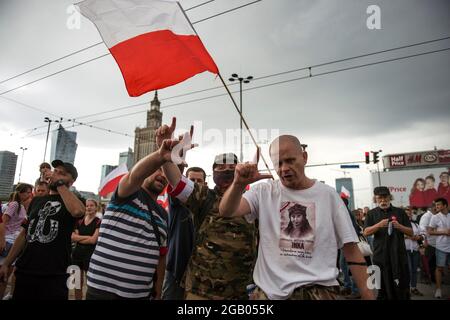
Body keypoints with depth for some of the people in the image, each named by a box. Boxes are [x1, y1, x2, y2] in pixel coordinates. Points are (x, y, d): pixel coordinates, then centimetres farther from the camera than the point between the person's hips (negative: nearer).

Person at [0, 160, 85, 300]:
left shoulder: (71, 201, -4)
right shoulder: (36, 200, 15)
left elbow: (78, 211, -30)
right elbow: (25, 233, 18)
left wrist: (60, 184, -16)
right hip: (25, 271, 5)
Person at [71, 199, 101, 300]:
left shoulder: (99, 222, -7)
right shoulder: (79, 221, 9)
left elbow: (93, 240, -13)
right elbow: (73, 237, -1)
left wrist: (79, 239, -4)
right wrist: (87, 237, -13)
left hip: (90, 254, -5)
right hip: (77, 253, 5)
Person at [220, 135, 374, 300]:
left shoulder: (328, 194, 0)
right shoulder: (264, 192, 0)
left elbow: (351, 249, 2)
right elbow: (226, 211, -15)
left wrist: (367, 295, -3)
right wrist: (239, 183, -34)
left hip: (317, 289, 0)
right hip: (269, 289, 1)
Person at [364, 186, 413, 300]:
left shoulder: (400, 212, 8)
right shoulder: (372, 214, 7)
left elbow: (411, 233, 7)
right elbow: (366, 232, -3)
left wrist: (399, 226, -13)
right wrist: (379, 225, -20)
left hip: (399, 254, 0)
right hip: (380, 255, 0)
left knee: (402, 285, 3)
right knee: (383, 286, 8)